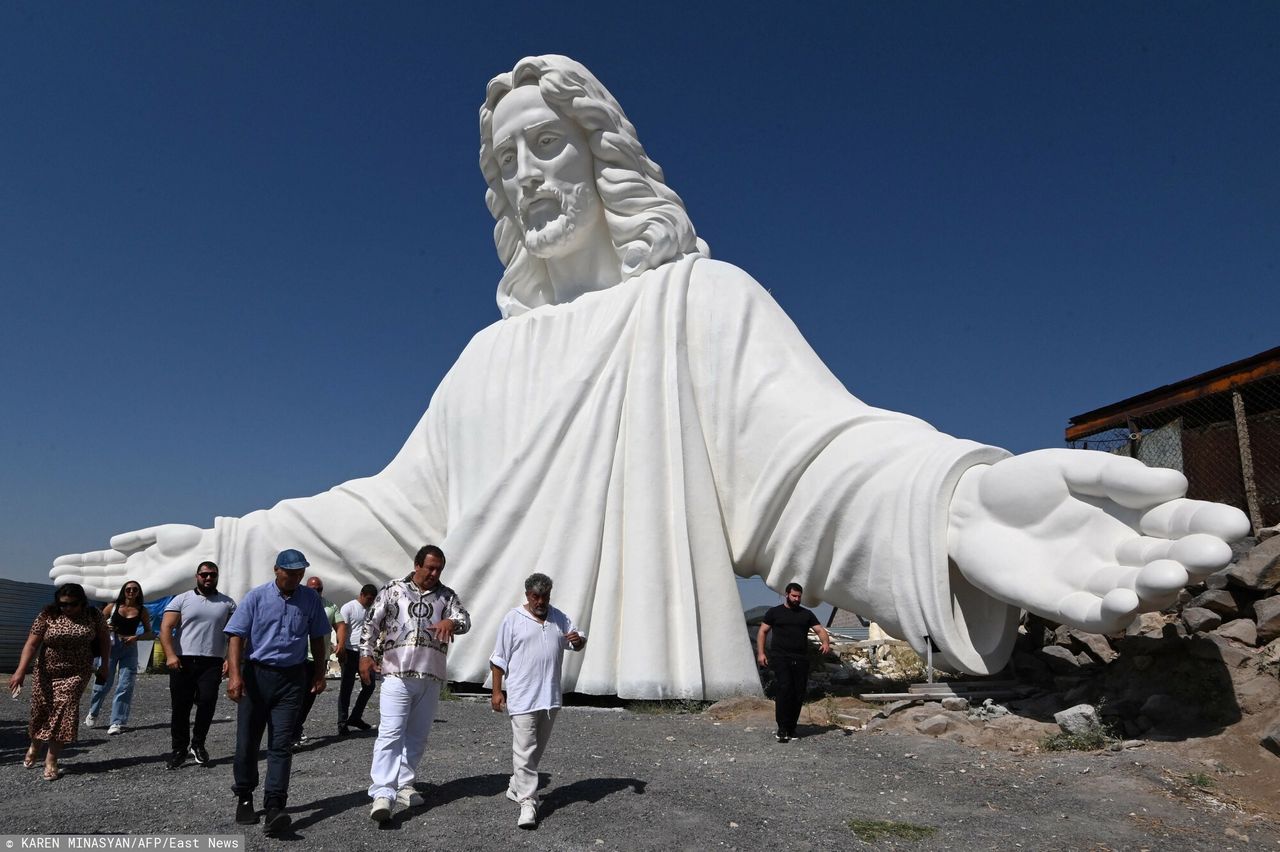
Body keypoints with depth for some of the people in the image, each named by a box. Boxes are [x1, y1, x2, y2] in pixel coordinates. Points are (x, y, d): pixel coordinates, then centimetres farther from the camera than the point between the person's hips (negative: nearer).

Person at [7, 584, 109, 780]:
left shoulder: (94, 616, -5)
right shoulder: (47, 616, -9)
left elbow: (105, 639, 6)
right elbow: (31, 644, -13)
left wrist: (104, 666, 5)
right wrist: (20, 671, -23)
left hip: (76, 673, -1)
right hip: (46, 672, 1)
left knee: (64, 711, -12)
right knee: (41, 709, 10)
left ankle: (51, 760, -4)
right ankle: (35, 746, 41)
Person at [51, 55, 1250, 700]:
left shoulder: (702, 298, -1)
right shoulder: (492, 352, 16)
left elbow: (812, 451, -15)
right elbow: (392, 507, 18)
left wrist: (949, 502, -36)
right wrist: (221, 546, 16)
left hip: (647, 699, -5)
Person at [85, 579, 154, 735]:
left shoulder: (142, 611, 3)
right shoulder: (113, 606, 2)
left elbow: (149, 634, 6)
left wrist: (136, 637, -12)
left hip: (130, 648, 1)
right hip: (111, 645, -1)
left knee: (125, 686, -4)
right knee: (104, 683, 3)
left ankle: (117, 723, 1)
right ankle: (92, 713, 30)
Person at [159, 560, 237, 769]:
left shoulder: (227, 603, 11)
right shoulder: (181, 600, 8)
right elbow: (166, 628, -1)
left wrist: (230, 659, -6)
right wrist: (170, 655, -14)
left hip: (212, 663, 0)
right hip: (183, 661, 0)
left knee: (207, 703, -7)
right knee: (180, 707, 4)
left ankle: (198, 745, 13)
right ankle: (179, 749, 18)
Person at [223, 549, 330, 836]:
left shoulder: (310, 599, 3)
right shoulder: (257, 596, -4)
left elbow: (317, 638, 12)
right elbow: (236, 636, -8)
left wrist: (319, 672, 11)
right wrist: (235, 675, -18)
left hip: (292, 678, 0)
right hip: (256, 674, 0)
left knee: (280, 744, -4)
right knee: (248, 740, 9)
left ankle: (274, 807, -5)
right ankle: (244, 797, 28)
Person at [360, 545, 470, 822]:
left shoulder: (447, 595, 9)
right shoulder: (392, 590, 4)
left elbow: (465, 619, -5)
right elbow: (372, 623, 4)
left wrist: (452, 622, -27)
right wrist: (366, 655, -5)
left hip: (431, 677, 4)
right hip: (396, 675, -3)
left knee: (417, 736, 12)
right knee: (390, 733, -11)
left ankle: (404, 785, 25)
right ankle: (382, 794, -13)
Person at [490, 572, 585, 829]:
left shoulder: (559, 618, 9)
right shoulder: (513, 620, -5)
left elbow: (578, 643, 15)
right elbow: (499, 658, -2)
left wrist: (578, 639, -10)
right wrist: (496, 691, -6)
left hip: (550, 697, 5)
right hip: (522, 697, -5)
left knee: (538, 749, 16)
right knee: (524, 750, -7)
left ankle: (516, 787, 34)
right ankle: (528, 803, -2)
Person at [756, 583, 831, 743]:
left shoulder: (807, 614, 17)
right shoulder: (774, 612, 10)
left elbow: (820, 629, 9)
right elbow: (762, 632, 8)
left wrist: (826, 642, -13)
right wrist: (760, 652, -3)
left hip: (801, 660, 4)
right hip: (780, 659, -3)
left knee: (799, 695, 2)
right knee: (783, 690, -17)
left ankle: (791, 729, 13)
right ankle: (782, 729, -14)